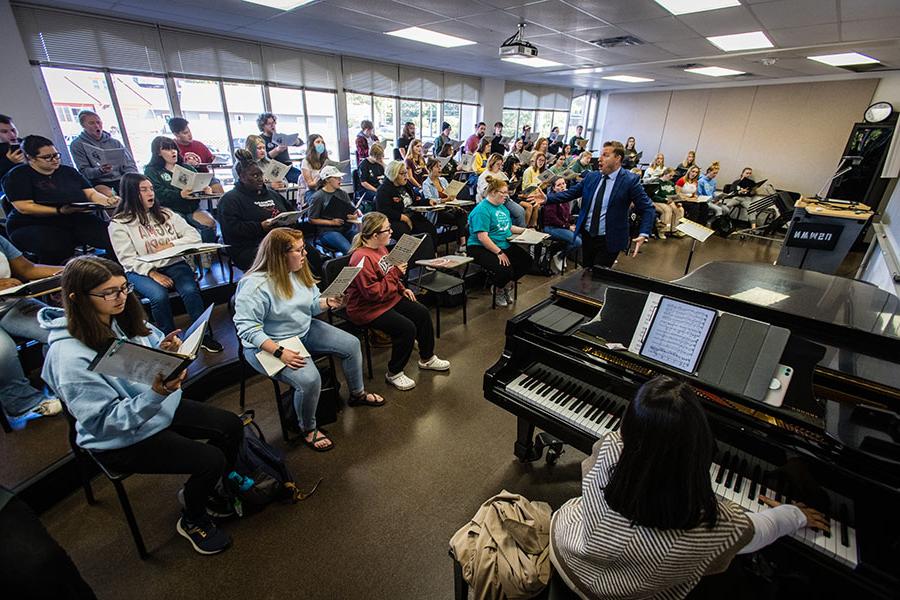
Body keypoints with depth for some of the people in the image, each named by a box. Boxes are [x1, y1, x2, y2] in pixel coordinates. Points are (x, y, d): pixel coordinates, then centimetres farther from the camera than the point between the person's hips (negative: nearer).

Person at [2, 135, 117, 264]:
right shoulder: (18, 176, 3)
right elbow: (24, 207, -8)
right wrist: (60, 211, -24)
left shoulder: (68, 171, 18)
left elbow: (91, 193, 13)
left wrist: (106, 201, -12)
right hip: (36, 226, -3)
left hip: (79, 221, 3)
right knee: (58, 250, -40)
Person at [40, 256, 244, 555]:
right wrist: (156, 392, -41)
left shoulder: (123, 318, -8)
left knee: (232, 426, -3)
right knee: (210, 460, -17)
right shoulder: (70, 357, -27)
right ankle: (192, 521, 17)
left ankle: (207, 491, 24)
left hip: (160, 405, 7)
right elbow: (106, 421, -26)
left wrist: (165, 350, -17)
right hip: (121, 438, -7)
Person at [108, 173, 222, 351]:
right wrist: (152, 273, -20)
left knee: (191, 290, -29)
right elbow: (128, 259, -5)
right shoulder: (119, 224, 4)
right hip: (141, 271, -2)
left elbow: (194, 236, 6)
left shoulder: (165, 214, 15)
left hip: (173, 264, 2)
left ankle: (204, 336, -18)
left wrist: (170, 245, -9)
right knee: (159, 295, -33)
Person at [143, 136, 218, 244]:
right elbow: (159, 193, -8)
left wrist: (205, 188, -15)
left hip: (192, 207, 3)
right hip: (172, 210, -3)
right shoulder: (152, 171, 8)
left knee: (210, 223, -27)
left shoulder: (186, 167, 23)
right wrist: (180, 195, -28)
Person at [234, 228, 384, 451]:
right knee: (309, 380, -30)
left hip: (305, 331, 8)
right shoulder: (254, 286, -25)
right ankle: (308, 429, 1)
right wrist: (280, 352, -32)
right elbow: (247, 327, -26)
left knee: (352, 344, 1)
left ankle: (357, 393, 26)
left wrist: (327, 303, -13)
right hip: (267, 345, -8)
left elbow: (311, 305, 9)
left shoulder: (299, 272, -1)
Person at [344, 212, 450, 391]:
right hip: (367, 308, -10)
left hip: (389, 299, 10)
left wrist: (403, 289, 7)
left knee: (422, 313, 4)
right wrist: (395, 273, -24)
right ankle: (394, 373, -1)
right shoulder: (362, 258, -26)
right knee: (407, 328, -23)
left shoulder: (381, 248, 4)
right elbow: (374, 293, -28)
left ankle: (427, 359, 23)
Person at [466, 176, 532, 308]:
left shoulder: (502, 207, 16)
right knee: (506, 270, -29)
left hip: (505, 245, 9)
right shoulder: (482, 209, -14)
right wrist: (499, 253, -24)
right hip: (481, 248, -9)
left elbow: (508, 227, 28)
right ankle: (498, 290, 8)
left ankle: (507, 286, 15)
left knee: (527, 261, -8)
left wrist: (524, 230, 12)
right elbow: (482, 237, -22)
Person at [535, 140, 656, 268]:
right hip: (587, 235, 5)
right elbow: (570, 193, 6)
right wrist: (547, 198, -8)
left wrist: (644, 234, -24)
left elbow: (648, 208, -10)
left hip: (609, 240, -5)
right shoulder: (591, 176, 4)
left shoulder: (630, 180, -10)